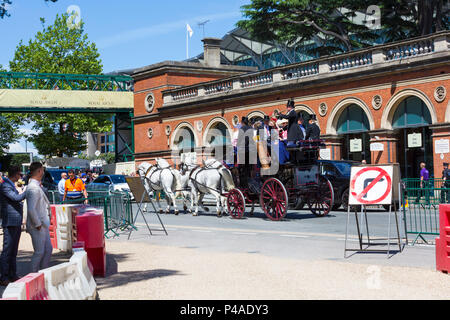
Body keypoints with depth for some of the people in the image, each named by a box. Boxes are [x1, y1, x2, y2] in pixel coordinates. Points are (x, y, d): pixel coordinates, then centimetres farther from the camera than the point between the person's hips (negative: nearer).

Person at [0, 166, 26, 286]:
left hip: (16, 222, 10)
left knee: (13, 251, 13)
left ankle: (13, 275, 19)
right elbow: (17, 198, -22)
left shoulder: (11, 185, 18)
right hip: (10, 222, -10)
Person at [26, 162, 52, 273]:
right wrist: (38, 224, -20)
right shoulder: (33, 188, -21)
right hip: (37, 227, -10)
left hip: (43, 225, 10)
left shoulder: (37, 186, 13)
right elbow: (31, 209, -27)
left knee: (48, 249, 14)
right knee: (39, 252, -1)